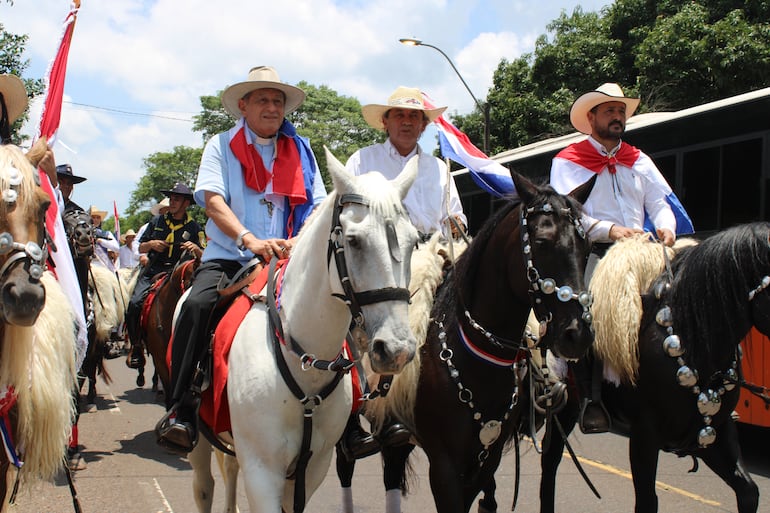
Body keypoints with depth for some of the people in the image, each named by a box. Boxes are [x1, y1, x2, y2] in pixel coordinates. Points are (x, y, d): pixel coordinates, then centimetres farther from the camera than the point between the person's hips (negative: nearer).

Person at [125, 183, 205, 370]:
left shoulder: (194, 227, 7)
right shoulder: (157, 222, 14)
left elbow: (203, 257, 7)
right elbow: (141, 248, 19)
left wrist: (195, 248, -14)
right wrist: (151, 244, -3)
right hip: (152, 272, 2)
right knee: (134, 304, -19)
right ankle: (136, 346, -1)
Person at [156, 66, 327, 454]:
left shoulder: (301, 152, 16)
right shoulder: (222, 145, 8)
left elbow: (317, 208, 10)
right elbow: (213, 200, -6)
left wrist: (298, 242, -12)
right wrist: (249, 240, -23)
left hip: (284, 261, 2)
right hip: (228, 257, -2)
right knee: (197, 305, -31)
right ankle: (180, 411, -25)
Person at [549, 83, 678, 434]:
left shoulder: (639, 161, 22)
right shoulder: (567, 161, 6)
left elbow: (659, 203, 14)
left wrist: (665, 227, -9)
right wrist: (610, 229, -22)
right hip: (591, 254, -4)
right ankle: (590, 399, -19)